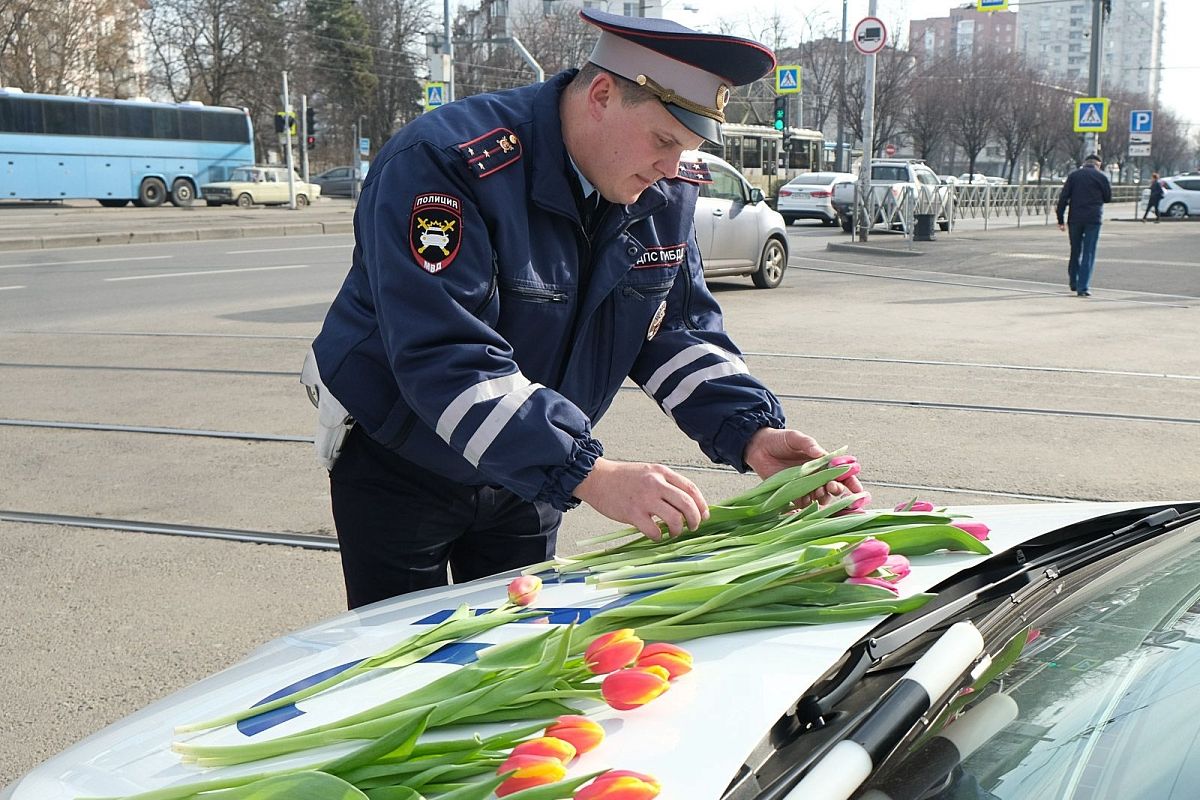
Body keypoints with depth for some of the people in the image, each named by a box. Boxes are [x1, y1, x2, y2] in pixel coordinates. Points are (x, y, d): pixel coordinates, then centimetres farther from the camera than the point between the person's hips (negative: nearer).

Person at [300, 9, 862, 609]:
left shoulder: (665, 192, -7)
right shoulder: (442, 164, -29)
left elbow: (679, 330, 1)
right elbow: (444, 358, -38)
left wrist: (751, 433, -18)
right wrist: (589, 476, -45)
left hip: (527, 474, 6)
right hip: (400, 466, -5)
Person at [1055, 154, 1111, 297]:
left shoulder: (1073, 175, 5)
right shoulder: (1101, 176, 0)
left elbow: (1063, 198, 0)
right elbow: (1108, 198, 7)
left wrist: (1060, 219, 2)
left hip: (1075, 219, 2)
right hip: (1094, 219, -2)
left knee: (1075, 250, 17)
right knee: (1089, 253, 0)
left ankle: (1073, 282, 27)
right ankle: (1083, 287, -5)